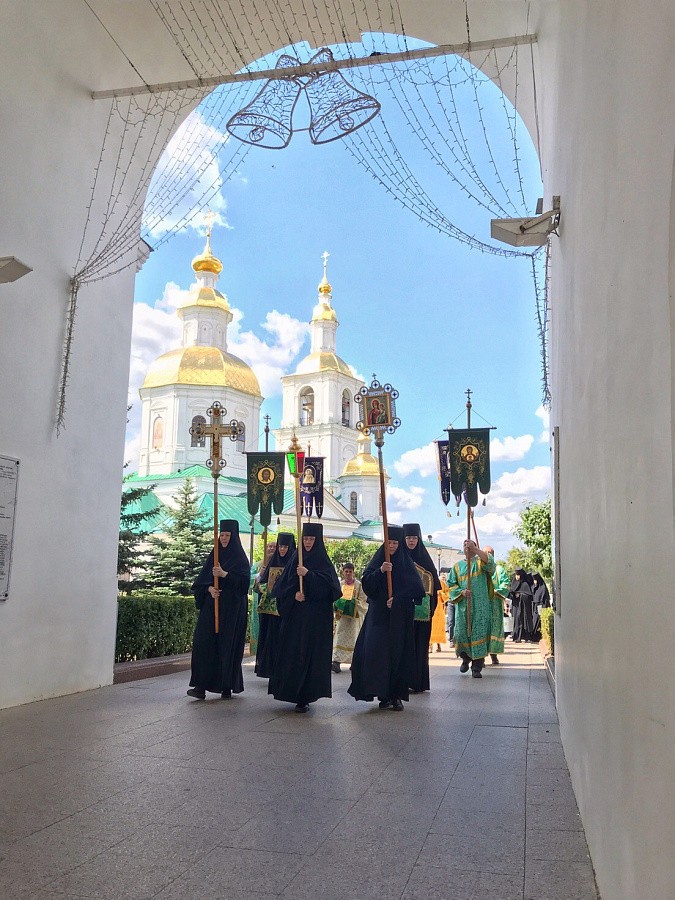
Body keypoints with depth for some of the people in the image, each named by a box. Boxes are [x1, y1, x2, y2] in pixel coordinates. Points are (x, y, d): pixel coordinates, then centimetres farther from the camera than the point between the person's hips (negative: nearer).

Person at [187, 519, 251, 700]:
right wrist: (209, 588, -10)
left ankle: (227, 686, 6)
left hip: (231, 608, -4)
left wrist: (224, 574, -21)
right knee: (203, 642, -7)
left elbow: (244, 580, -12)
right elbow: (201, 579, 10)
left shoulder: (240, 557, 1)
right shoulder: (214, 555, 13)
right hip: (210, 606, 4)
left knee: (228, 644, -3)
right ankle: (201, 686, -8)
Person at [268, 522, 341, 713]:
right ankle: (291, 690, 15)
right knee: (291, 651, 3)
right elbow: (283, 584, 7)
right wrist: (294, 594, -11)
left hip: (315, 616, -4)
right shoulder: (295, 558, 10)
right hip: (294, 614, 4)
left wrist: (308, 574, -22)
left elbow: (330, 583, -13)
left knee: (308, 652, -7)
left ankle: (304, 697, -3)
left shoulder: (323, 560, 1)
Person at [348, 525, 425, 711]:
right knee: (377, 651, -8)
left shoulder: (406, 564, 4)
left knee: (399, 653, -3)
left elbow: (417, 588, -4)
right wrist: (380, 571, -20)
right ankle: (383, 695, -2)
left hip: (400, 617, -1)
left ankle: (397, 695, 6)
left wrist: (398, 598, -14)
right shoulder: (377, 561, 7)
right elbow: (366, 584, -4)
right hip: (379, 615, 1)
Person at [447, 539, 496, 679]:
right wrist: (461, 592, -11)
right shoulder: (457, 566, 15)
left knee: (479, 634, -6)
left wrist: (475, 548, -27)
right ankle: (466, 658, 27)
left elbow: (489, 562, -16)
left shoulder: (480, 562, 9)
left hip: (480, 606, -2)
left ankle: (477, 667, 1)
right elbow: (451, 585, 9)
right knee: (461, 634, -1)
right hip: (462, 605, 2)